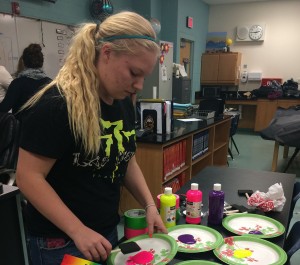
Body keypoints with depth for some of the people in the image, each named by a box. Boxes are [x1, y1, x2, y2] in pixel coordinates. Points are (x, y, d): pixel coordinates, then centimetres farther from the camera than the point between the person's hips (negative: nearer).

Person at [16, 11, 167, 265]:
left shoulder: (124, 102, 0)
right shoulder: (57, 104, -22)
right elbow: (29, 177, -21)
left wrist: (150, 205, -2)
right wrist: (78, 231, -24)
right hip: (60, 241, -7)